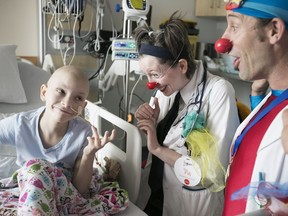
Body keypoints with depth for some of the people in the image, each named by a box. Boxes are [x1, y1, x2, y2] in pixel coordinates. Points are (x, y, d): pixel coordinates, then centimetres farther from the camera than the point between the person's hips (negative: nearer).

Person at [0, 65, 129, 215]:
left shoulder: (84, 133, -21)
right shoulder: (19, 124, -20)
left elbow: (80, 191, -16)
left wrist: (89, 154, -31)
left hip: (67, 196, 1)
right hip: (26, 194, -1)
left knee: (118, 198, -23)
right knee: (34, 169, -33)